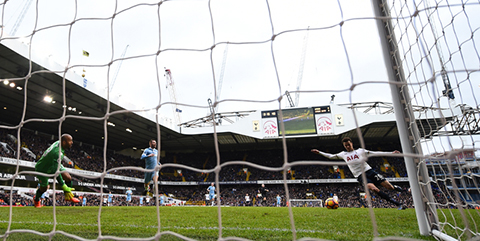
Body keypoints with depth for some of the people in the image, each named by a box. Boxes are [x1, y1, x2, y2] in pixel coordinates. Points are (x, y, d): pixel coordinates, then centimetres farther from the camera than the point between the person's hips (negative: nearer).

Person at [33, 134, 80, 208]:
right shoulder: (58, 153, -42)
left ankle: (68, 196, 11)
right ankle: (36, 201, 46)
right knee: (44, 188, 12)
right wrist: (64, 187, -39)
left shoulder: (59, 142, -17)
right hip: (42, 169, -7)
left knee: (68, 178, -9)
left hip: (53, 164, 7)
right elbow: (56, 172, -41)